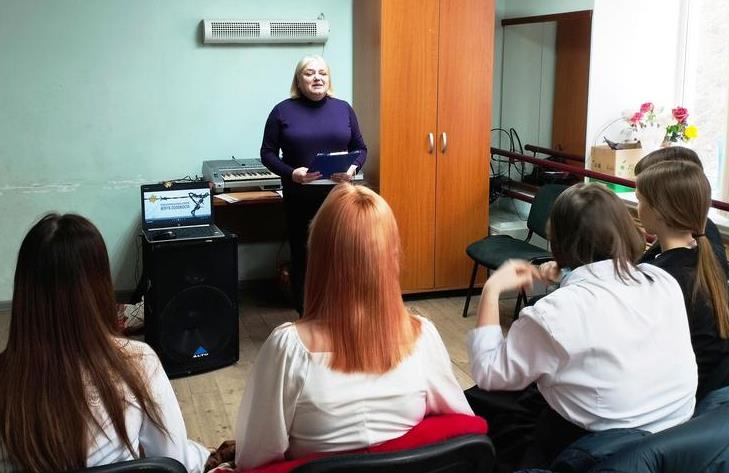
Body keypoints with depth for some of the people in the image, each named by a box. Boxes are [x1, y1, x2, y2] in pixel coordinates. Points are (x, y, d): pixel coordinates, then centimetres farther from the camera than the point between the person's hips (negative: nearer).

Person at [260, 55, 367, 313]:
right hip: (299, 200, -1)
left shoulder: (343, 108, 7)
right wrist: (291, 173, -17)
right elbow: (267, 153, 1)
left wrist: (353, 168, -10)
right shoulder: (283, 111, 1)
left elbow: (360, 149, 11)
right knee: (303, 259, 5)